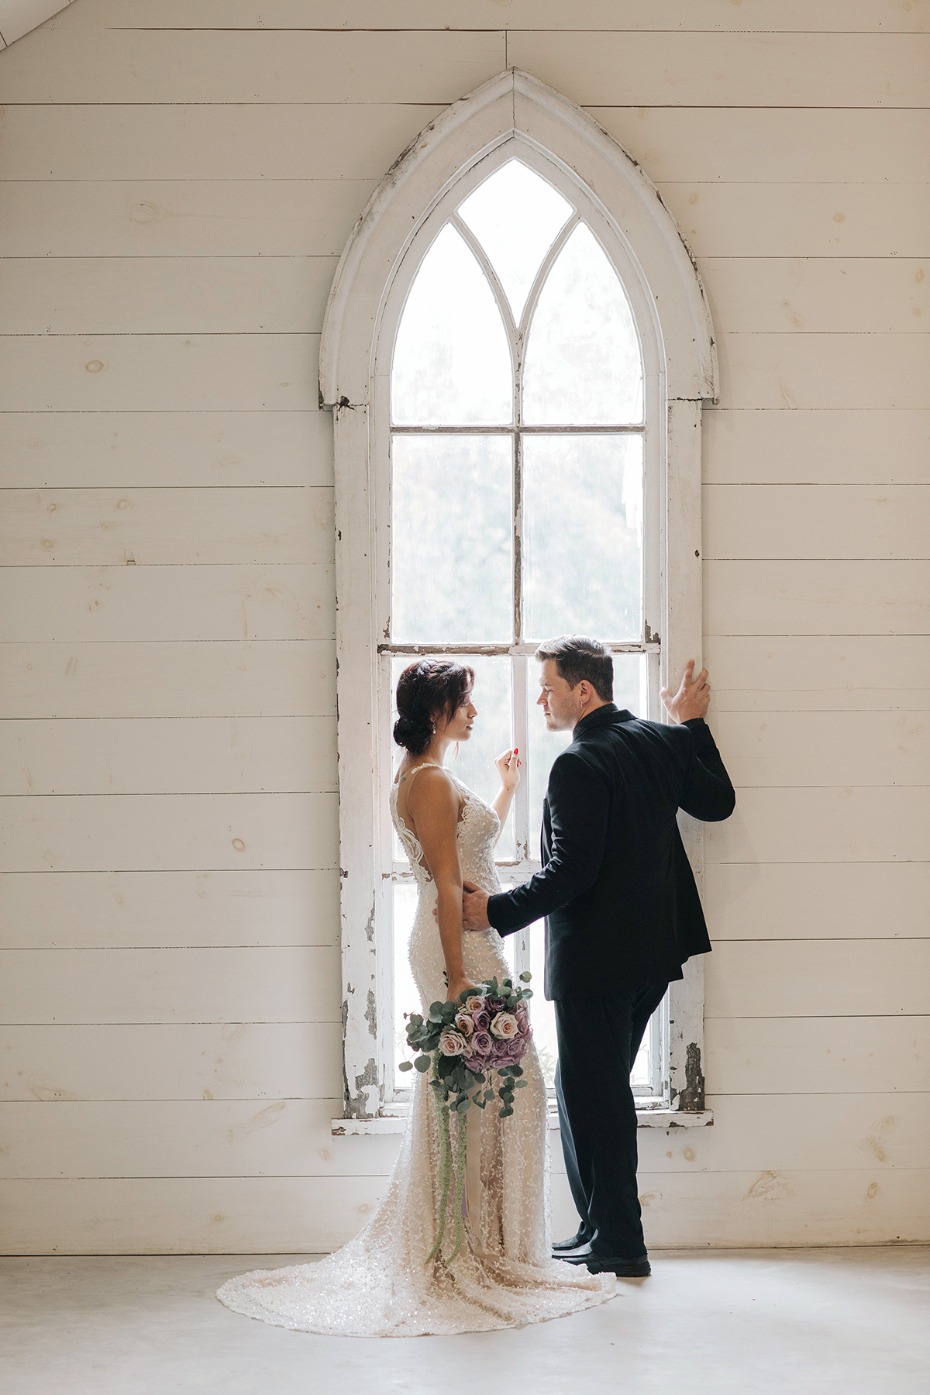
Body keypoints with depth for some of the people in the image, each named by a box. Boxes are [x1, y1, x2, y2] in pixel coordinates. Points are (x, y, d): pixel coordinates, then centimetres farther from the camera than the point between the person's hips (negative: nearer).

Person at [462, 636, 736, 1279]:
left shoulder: (579, 765, -19)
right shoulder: (662, 741, 6)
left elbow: (569, 871, -23)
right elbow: (718, 803, 19)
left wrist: (498, 910, -15)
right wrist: (693, 726, 24)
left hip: (595, 957, -9)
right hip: (652, 951, 9)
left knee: (594, 1094, 1)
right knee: (594, 1089, 18)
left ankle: (618, 1243, 8)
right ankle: (603, 1226, 24)